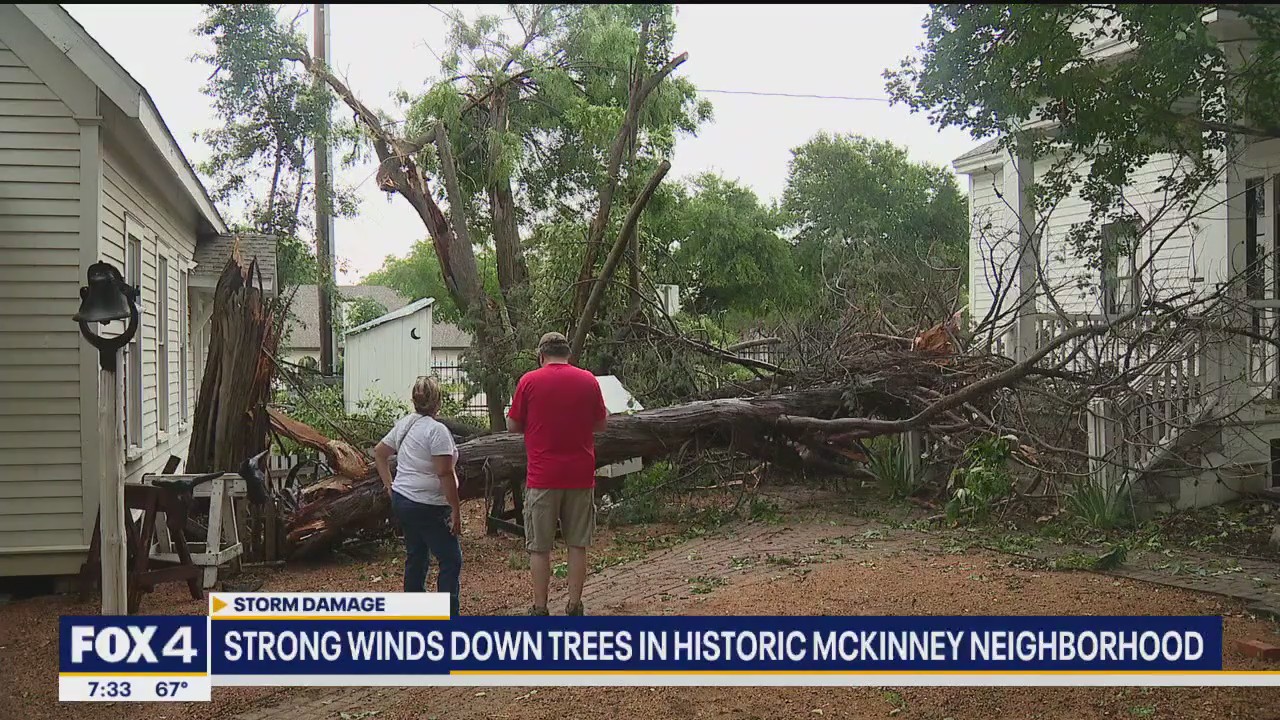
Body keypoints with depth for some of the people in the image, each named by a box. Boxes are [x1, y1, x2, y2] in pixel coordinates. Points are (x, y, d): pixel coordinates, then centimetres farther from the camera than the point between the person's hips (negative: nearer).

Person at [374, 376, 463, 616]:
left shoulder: (404, 424, 9)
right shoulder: (437, 430, -18)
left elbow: (379, 453, 19)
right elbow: (444, 473, -21)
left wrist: (389, 484, 20)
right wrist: (455, 511, -17)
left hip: (401, 498, 9)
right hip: (427, 506, -9)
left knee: (416, 557, 20)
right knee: (451, 561, -3)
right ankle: (448, 617, -5)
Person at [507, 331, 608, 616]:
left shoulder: (529, 382, -4)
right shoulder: (588, 381, 2)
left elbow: (513, 425, 4)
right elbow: (600, 424, 11)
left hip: (542, 478, -2)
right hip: (580, 476, 2)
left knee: (539, 547, 7)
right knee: (578, 544, 10)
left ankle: (540, 609, 11)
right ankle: (574, 607, 14)